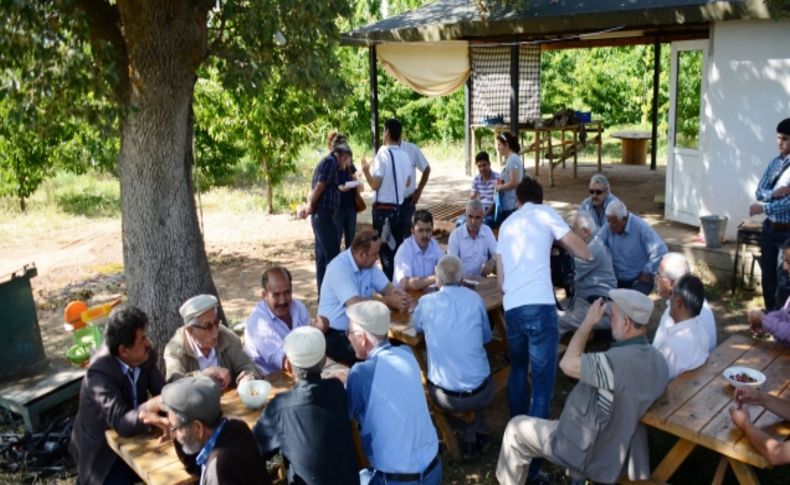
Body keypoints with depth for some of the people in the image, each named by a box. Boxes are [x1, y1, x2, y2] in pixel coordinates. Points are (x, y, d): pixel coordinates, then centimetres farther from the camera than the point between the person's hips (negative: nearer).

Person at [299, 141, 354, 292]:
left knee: (322, 257, 11)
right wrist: (310, 206, -5)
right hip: (324, 215, -10)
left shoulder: (326, 162, 22)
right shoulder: (330, 161, -8)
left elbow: (314, 188, 17)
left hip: (319, 215, 10)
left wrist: (308, 206, 4)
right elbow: (319, 186, -16)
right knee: (332, 256, -7)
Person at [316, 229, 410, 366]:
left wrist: (399, 295, -20)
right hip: (335, 333, -7)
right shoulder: (339, 268, -23)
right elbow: (355, 304, -30)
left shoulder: (368, 264, 3)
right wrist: (389, 302, -25)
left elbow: (387, 288, 3)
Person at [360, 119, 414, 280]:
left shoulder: (383, 154, -14)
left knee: (385, 250, 1)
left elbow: (375, 184, -14)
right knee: (398, 247, 14)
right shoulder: (405, 155, 5)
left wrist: (366, 170, 1)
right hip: (400, 208, 6)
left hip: (383, 209, -6)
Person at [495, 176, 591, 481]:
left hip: (511, 307, 6)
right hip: (539, 306, -5)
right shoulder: (545, 213, 8)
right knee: (542, 381, 0)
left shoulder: (506, 225, 22)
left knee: (518, 368, 28)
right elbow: (584, 254, 7)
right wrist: (560, 238, 24)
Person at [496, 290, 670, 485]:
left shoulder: (618, 361, -35)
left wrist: (588, 322, -15)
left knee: (516, 428, 8)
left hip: (591, 453, -8)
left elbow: (568, 364, -23)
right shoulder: (658, 360, -6)